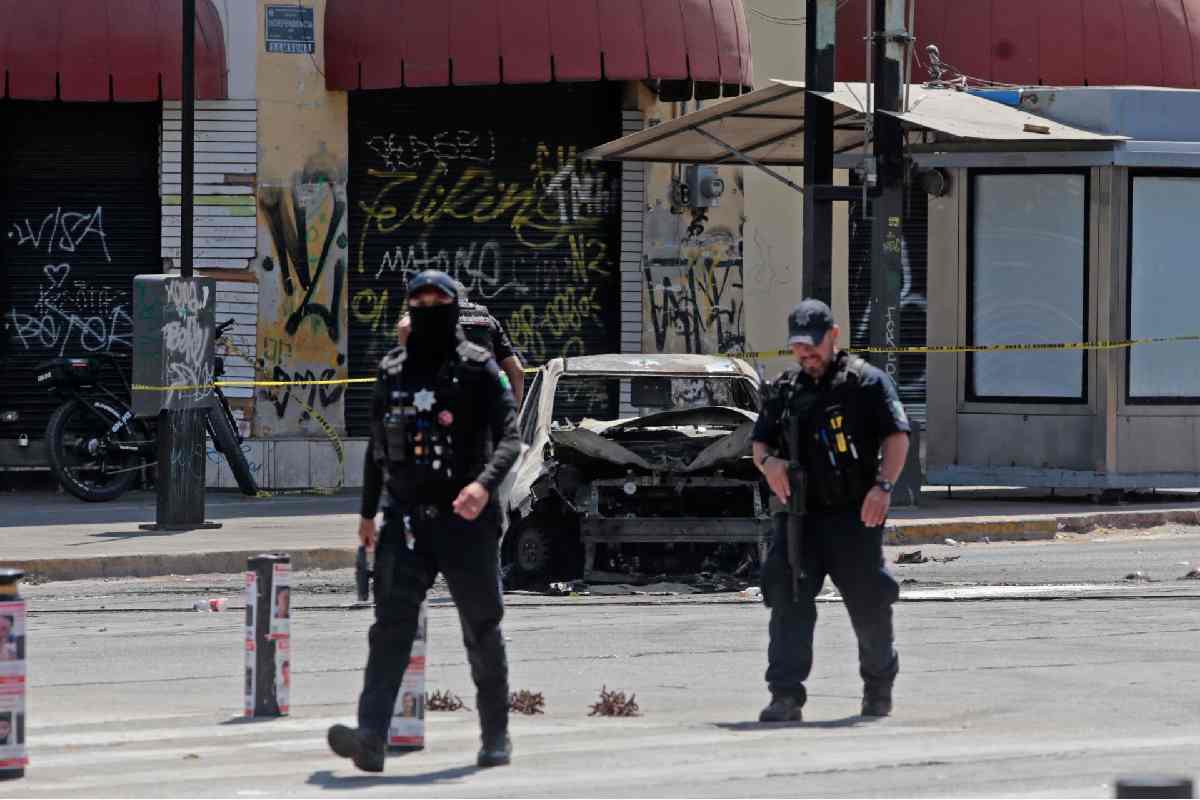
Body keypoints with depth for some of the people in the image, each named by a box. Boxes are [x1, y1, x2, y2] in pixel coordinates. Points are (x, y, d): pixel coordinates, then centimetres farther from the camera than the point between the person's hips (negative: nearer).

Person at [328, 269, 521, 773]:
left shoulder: (478, 368, -2)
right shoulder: (392, 372, 12)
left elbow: (509, 438, -11)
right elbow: (377, 447, 22)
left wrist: (485, 484, -30)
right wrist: (368, 513, 25)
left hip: (465, 520, -3)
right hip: (406, 519, 3)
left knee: (482, 633, 8)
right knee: (391, 625, -12)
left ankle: (496, 737, 23)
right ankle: (371, 738, -23)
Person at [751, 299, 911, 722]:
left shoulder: (866, 382, -1)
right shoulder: (785, 390, 15)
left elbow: (897, 436, -7)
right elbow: (760, 441, 22)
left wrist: (883, 485, -22)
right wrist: (768, 462, -3)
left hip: (855, 515, -3)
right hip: (798, 513, 3)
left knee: (870, 604, 7)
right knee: (788, 601, -11)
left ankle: (879, 687, 30)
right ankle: (786, 696, -13)